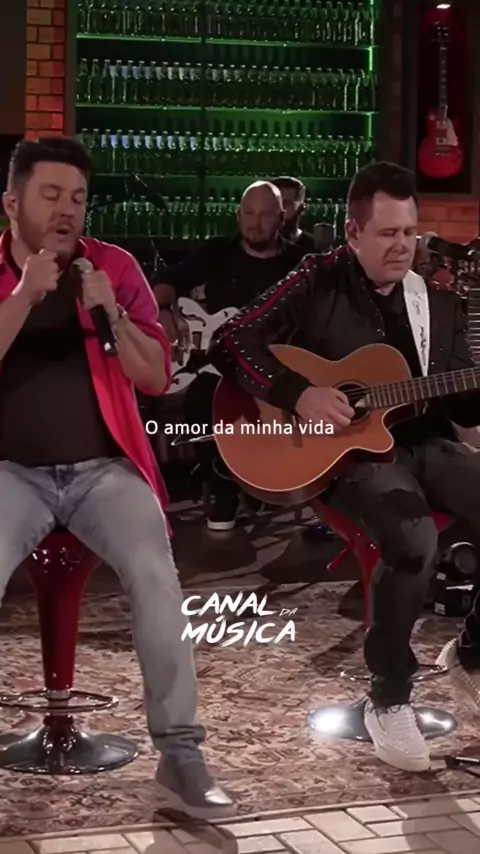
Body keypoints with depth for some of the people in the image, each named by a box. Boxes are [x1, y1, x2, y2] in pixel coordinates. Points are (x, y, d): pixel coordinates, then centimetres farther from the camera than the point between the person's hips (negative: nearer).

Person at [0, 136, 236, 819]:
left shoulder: (116, 267, 7)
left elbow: (156, 378, 2)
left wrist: (112, 313, -13)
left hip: (104, 466, 1)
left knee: (156, 577, -25)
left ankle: (179, 751, -14)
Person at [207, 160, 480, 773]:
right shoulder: (318, 282, -3)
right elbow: (230, 342, -9)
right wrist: (298, 394, -19)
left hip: (425, 443, 6)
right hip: (347, 451, -5)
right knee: (414, 537, -34)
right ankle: (388, 699, -15)